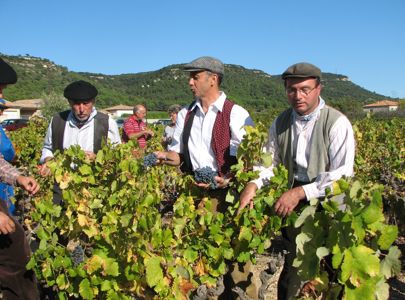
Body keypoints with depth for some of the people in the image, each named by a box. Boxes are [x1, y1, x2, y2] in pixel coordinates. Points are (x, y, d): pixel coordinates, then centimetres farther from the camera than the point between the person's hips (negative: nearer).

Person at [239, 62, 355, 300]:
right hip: (292, 205, 4)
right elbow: (271, 161, 10)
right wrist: (253, 184, -10)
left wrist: (300, 192, -26)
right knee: (292, 267, 11)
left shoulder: (337, 124, -13)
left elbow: (342, 176, -18)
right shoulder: (280, 123, 4)